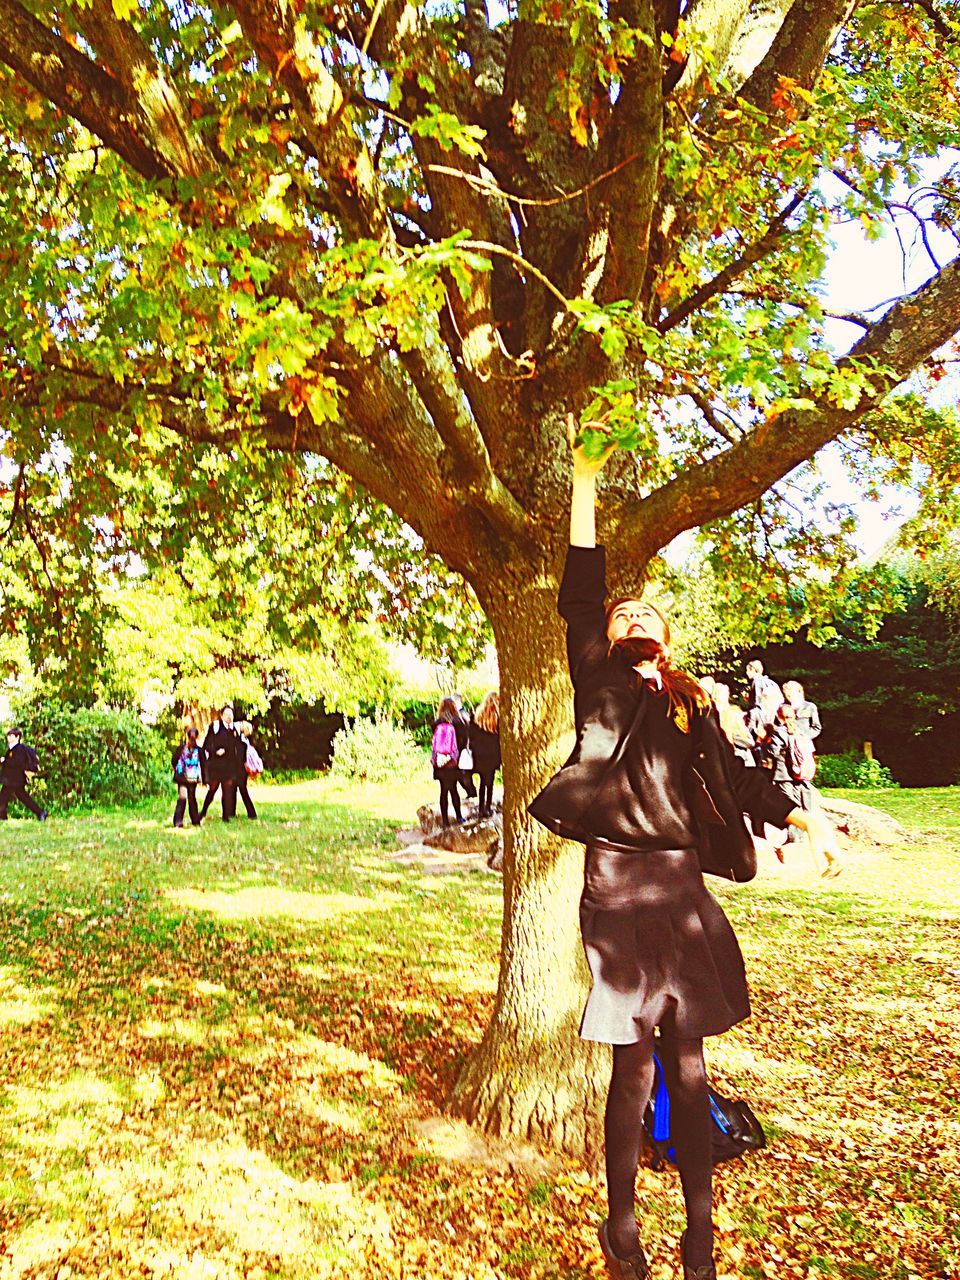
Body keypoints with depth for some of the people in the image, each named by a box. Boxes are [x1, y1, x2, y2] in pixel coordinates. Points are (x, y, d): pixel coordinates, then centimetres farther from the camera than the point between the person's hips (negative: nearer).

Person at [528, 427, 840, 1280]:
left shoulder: (693, 704, 14)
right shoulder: (601, 686, 1)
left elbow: (736, 779, 21)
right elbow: (577, 598, -6)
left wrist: (808, 820, 14)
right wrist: (585, 486, -6)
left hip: (686, 890, 4)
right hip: (620, 892, -4)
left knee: (689, 1064, 13)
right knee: (634, 1067, 5)